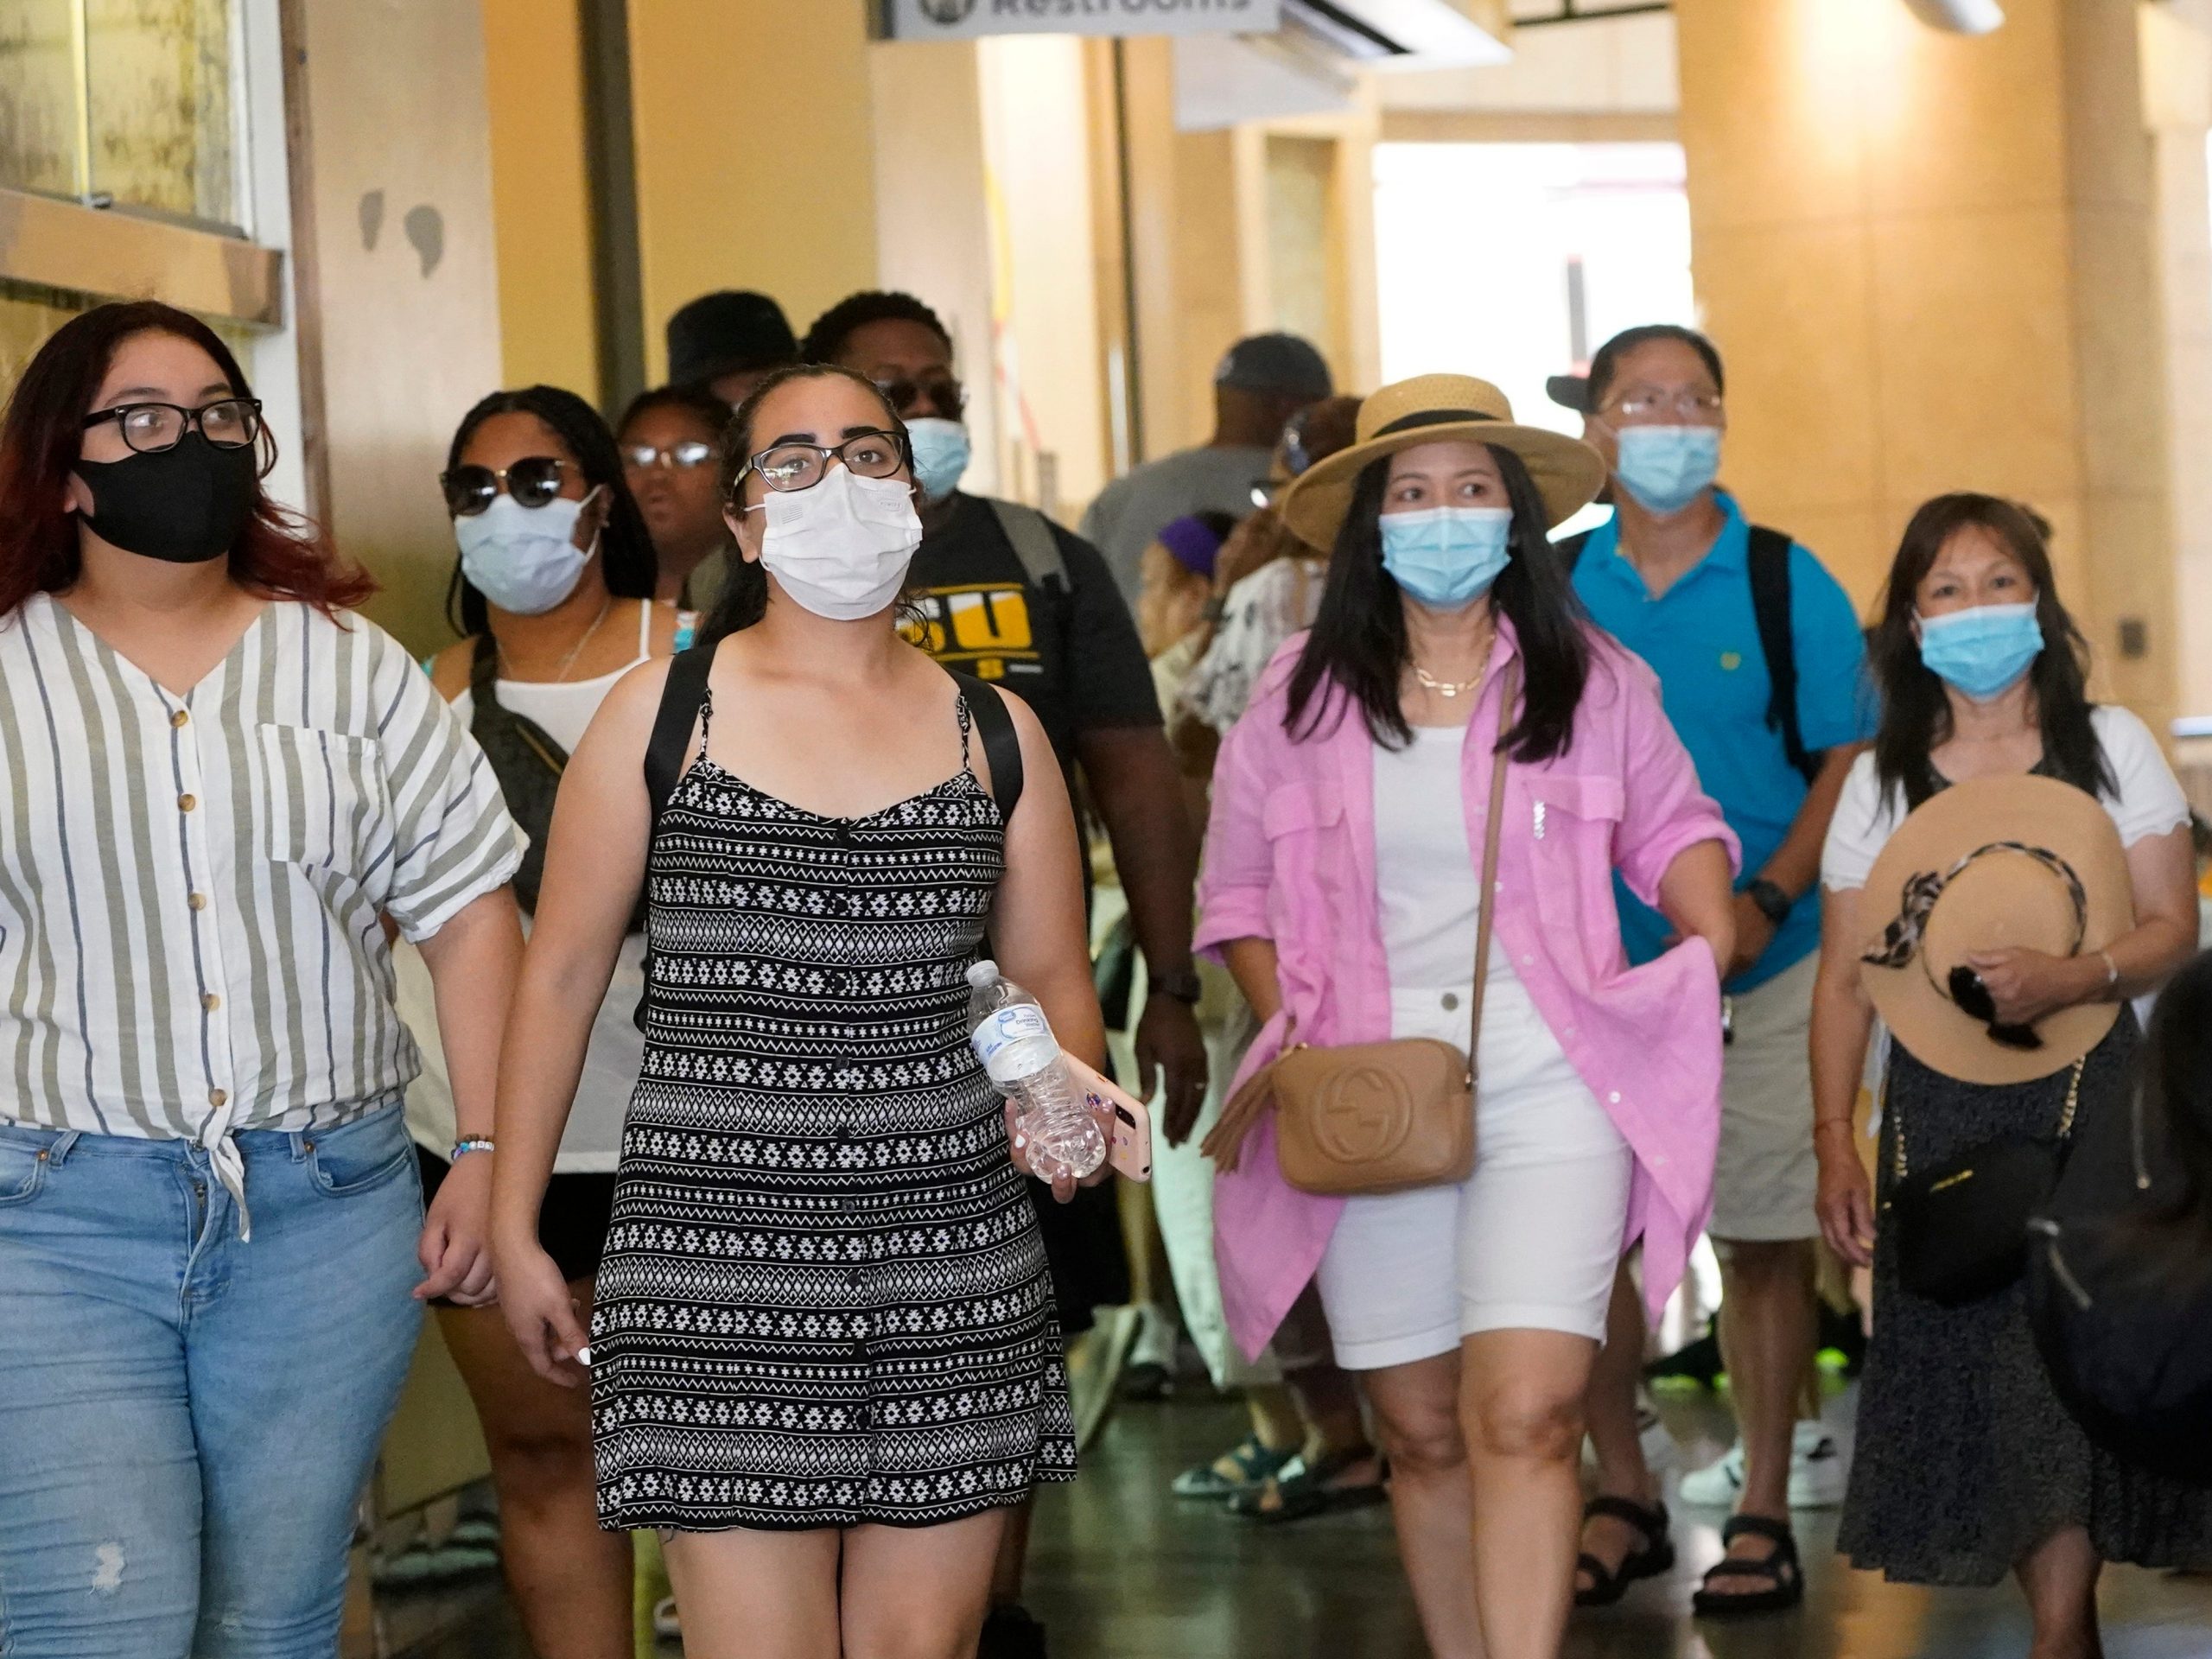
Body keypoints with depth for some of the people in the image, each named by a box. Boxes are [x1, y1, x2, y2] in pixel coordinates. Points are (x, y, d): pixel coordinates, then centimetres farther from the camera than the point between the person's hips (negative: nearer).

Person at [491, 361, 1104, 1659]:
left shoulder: (995, 732, 10)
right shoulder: (661, 712, 3)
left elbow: (1057, 979, 15)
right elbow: (563, 969, 6)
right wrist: (513, 1226, 5)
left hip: (951, 1237, 3)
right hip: (720, 1245, -2)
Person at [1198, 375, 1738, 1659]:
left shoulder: (1593, 681, 6)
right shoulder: (1302, 697, 8)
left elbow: (1669, 828, 18)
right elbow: (1240, 888, 14)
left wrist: (1709, 943, 0)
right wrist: (1290, 1029, 0)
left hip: (1550, 1082, -2)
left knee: (1526, 1416, -16)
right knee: (1422, 1431, 7)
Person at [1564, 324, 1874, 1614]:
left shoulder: (1788, 585, -2)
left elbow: (1848, 763, -3)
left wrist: (1764, 904, -16)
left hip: (1762, 969, -2)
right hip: (1593, 969, 2)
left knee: (1762, 1240, 1)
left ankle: (1764, 1506, 13)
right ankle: (1623, 1496, 17)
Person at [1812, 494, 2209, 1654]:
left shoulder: (2110, 746, 5)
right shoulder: (1878, 784, 8)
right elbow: (1846, 976, 7)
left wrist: (2065, 980, -19)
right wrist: (1834, 1143, -1)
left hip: (2085, 1091, -1)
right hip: (1938, 1110, 2)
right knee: (1971, 1375, -2)